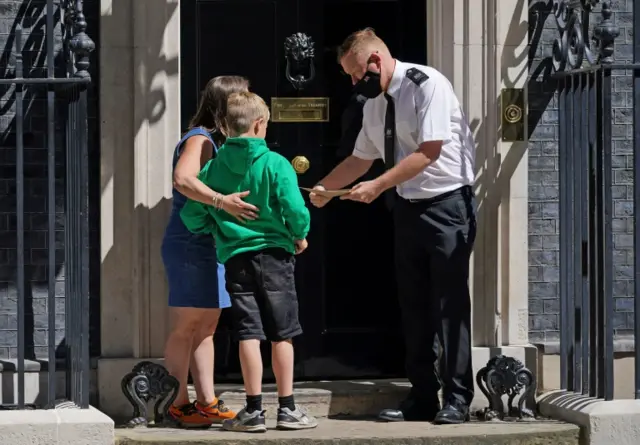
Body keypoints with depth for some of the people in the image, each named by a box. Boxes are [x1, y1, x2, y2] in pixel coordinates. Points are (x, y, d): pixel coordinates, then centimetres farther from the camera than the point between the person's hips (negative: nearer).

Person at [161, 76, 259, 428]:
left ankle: (207, 403, 15)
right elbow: (183, 179, -30)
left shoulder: (218, 143, 17)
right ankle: (178, 405, -2)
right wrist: (222, 201, -40)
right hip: (190, 244, -10)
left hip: (211, 246, 10)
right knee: (186, 327, -6)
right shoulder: (199, 140, -13)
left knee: (207, 327, 11)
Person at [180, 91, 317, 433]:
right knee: (282, 334, 6)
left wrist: (213, 232, 19)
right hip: (274, 253, -2)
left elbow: (191, 214, 0)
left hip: (234, 257, 2)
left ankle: (254, 411, 2)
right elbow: (294, 208, -17)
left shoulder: (213, 167, 2)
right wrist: (300, 235, 3)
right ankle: (287, 409, 9)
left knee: (248, 334, 4)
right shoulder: (275, 164, -9)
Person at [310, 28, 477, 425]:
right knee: (414, 306, 9)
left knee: (450, 302, -6)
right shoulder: (374, 103, 8)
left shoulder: (428, 85, -16)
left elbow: (430, 151, -23)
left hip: (447, 204, -8)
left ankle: (457, 400, -1)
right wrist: (323, 189, 6)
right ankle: (422, 399, 15)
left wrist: (377, 186, -23)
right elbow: (361, 159, 18)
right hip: (407, 208, 8)